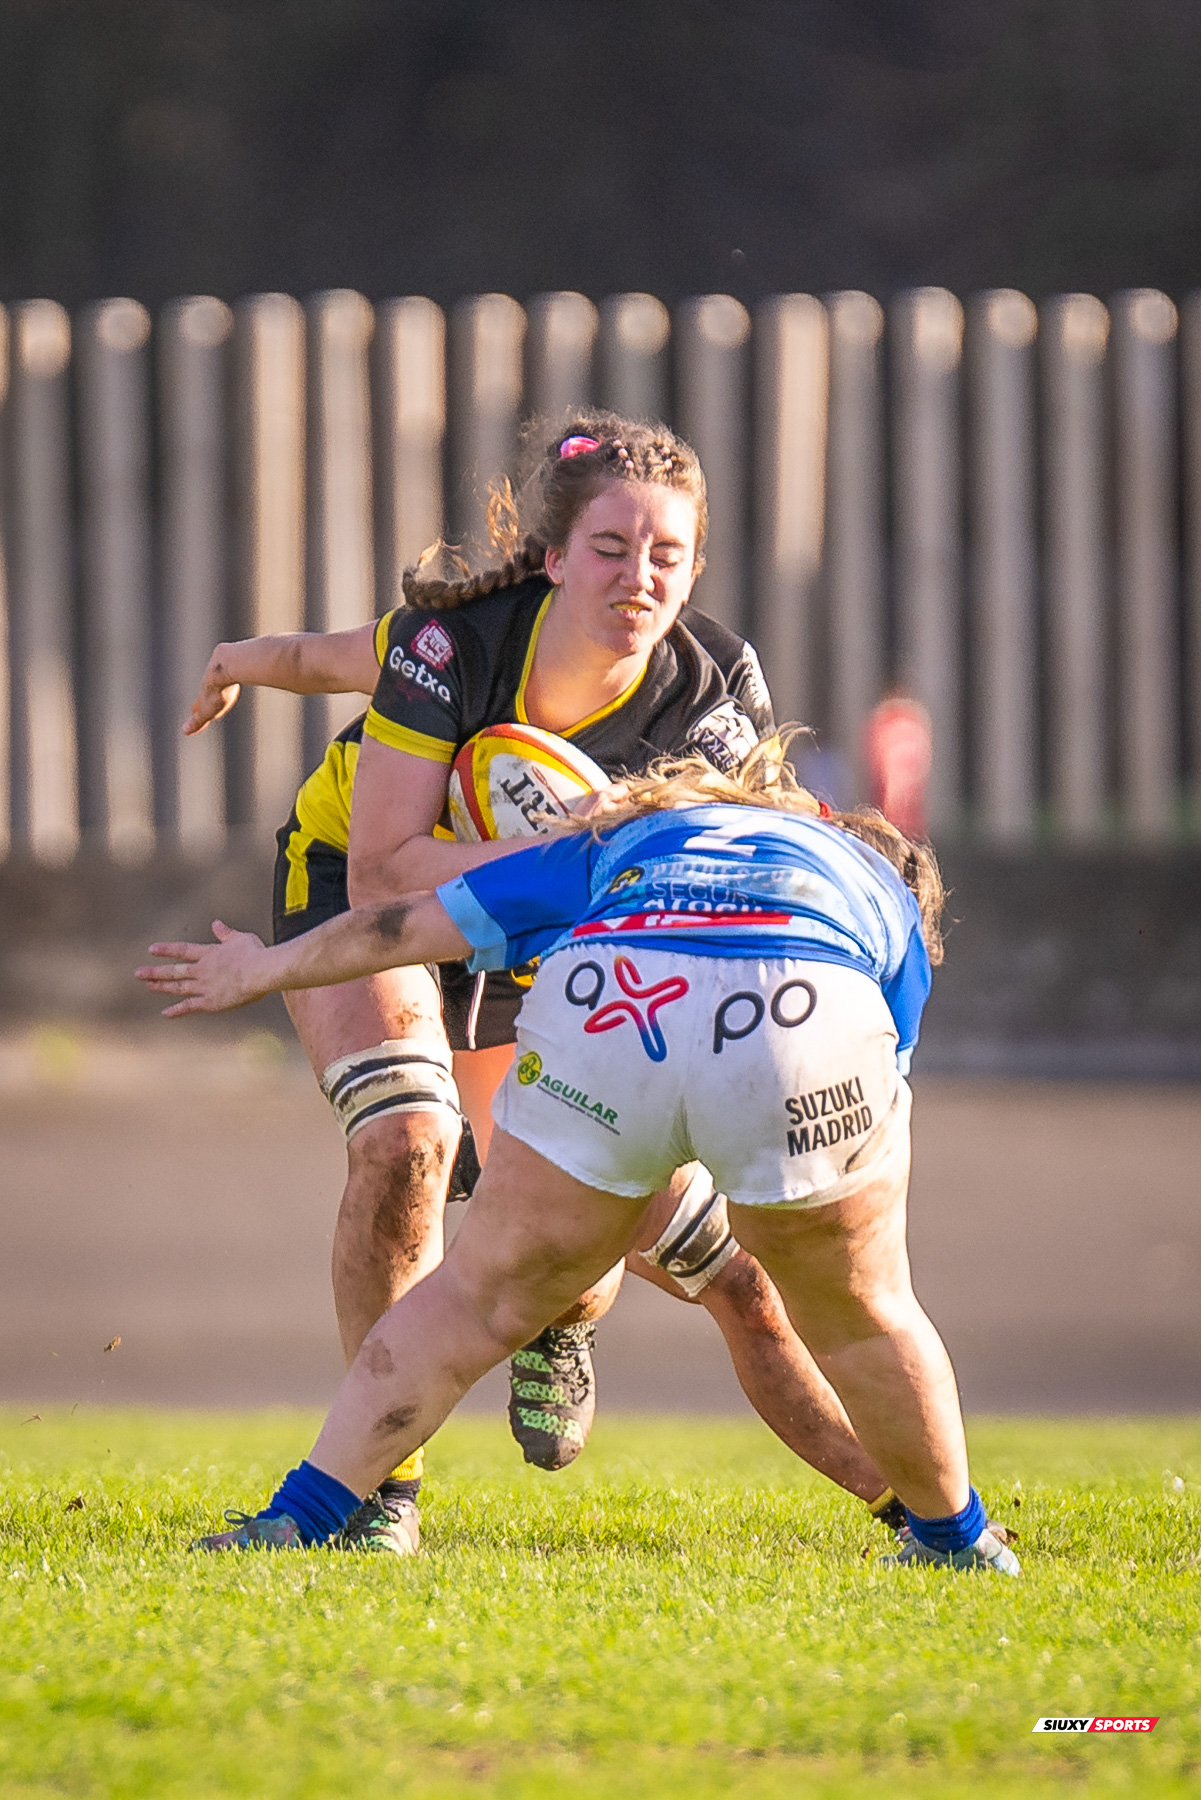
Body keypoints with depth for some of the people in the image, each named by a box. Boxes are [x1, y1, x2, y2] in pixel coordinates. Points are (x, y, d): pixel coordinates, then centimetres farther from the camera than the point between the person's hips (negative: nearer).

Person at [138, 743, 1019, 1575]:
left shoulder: (626, 840, 41)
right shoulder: (888, 897, 38)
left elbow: (410, 922, 43)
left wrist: (266, 969, 59)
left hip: (601, 1003, 1)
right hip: (806, 1027, -1)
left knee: (480, 1296, 17)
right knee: (860, 1316, 24)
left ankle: (297, 1518, 16)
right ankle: (953, 1539, 36)